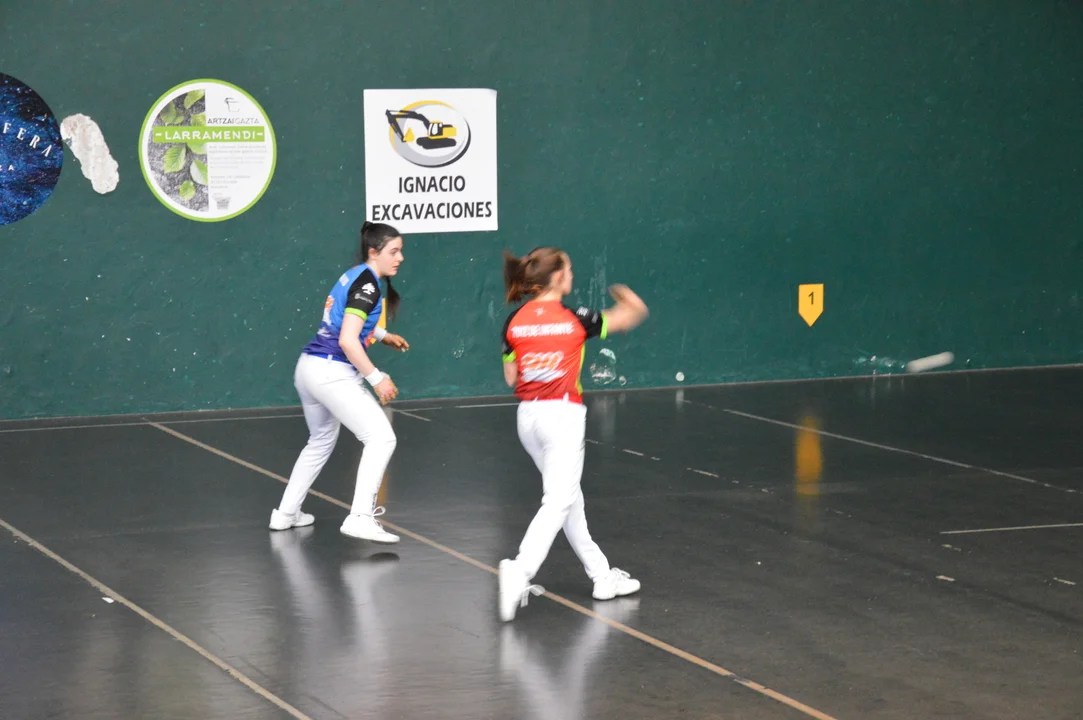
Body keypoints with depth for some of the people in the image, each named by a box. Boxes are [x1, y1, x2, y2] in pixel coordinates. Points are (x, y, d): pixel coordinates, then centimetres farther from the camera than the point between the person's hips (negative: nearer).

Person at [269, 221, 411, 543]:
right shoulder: (368, 284, -14)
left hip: (310, 368, 10)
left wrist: (383, 336, 29)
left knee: (321, 442, 26)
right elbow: (347, 341, -21)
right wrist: (377, 378, -17)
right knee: (381, 436, -13)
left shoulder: (356, 275, 15)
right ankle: (360, 518, -21)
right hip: (332, 372, -10)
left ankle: (285, 514, 33)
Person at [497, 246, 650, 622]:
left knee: (568, 496, 17)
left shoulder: (515, 322, 2)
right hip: (563, 415, -6)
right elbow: (634, 314, 4)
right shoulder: (575, 320, -8)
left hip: (528, 414, 6)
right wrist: (627, 298, 25)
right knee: (558, 502, -8)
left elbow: (510, 377, 9)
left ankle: (601, 574, 23)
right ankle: (520, 570, -27)